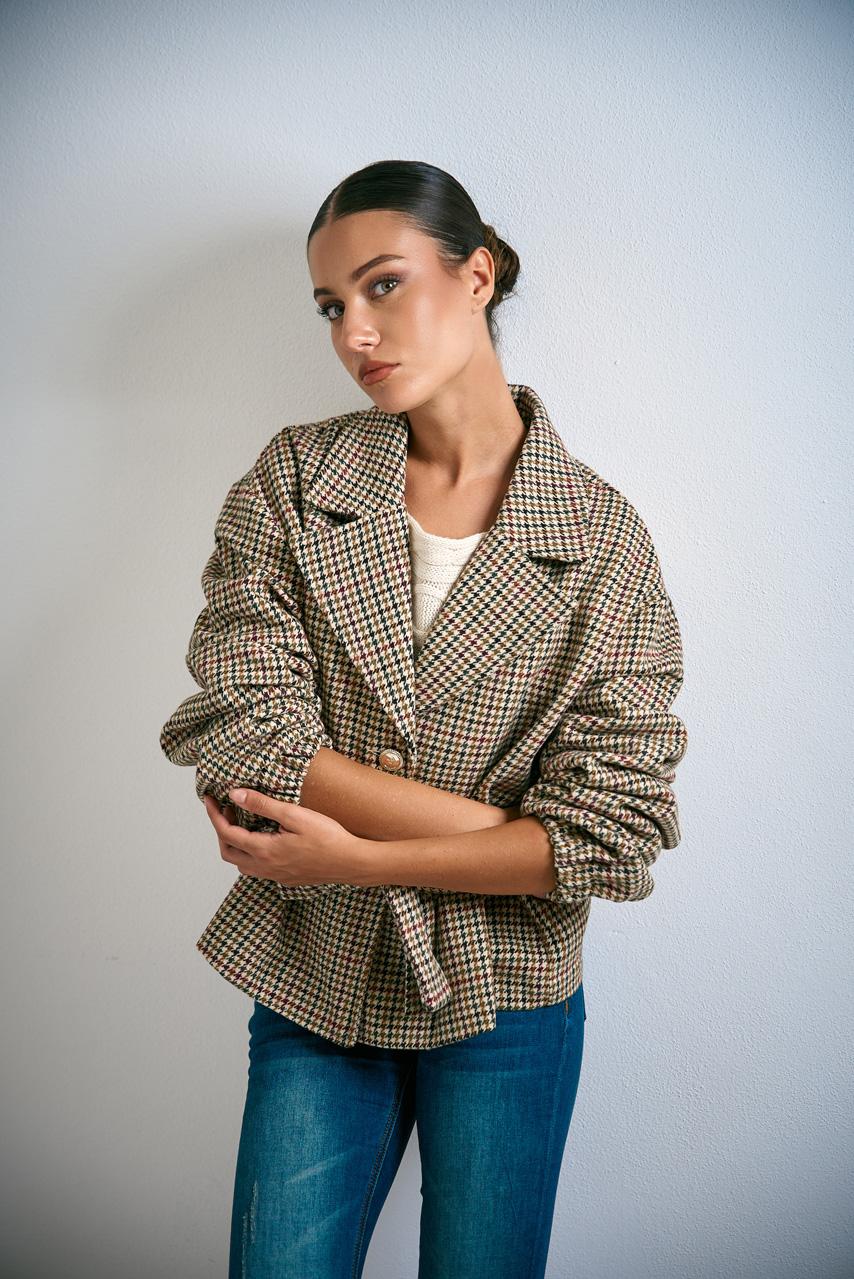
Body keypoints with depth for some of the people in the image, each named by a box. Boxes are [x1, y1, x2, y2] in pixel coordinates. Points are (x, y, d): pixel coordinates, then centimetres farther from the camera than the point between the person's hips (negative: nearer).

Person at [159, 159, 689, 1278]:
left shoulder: (605, 537, -9)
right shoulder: (292, 480, -5)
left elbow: (615, 834, -14)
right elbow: (241, 738, -16)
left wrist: (350, 857, -17)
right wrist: (509, 831, -17)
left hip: (505, 1001, 0)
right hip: (316, 986, 1)